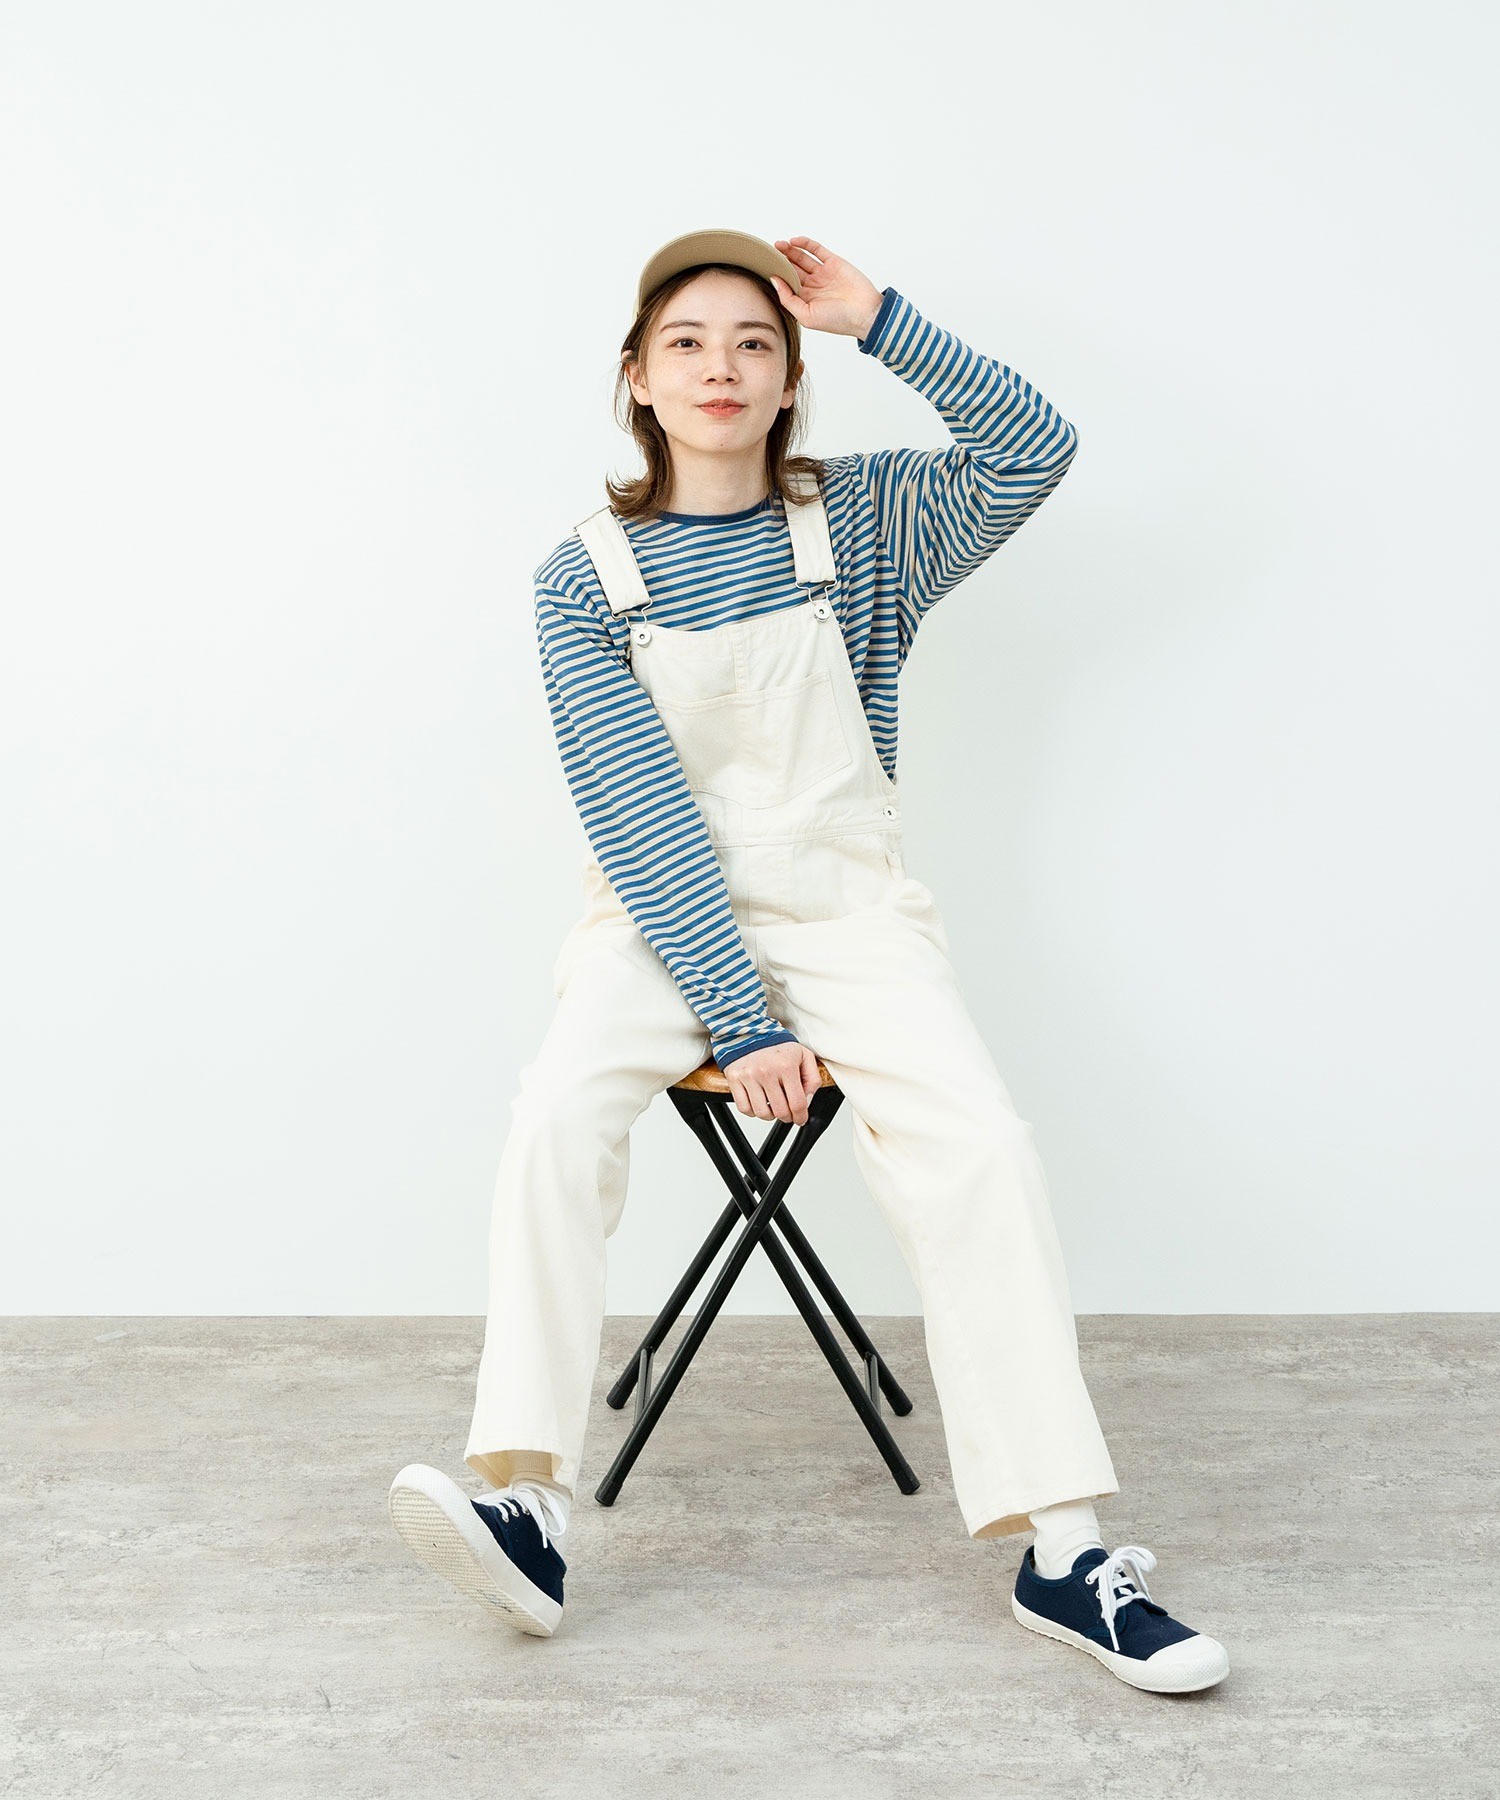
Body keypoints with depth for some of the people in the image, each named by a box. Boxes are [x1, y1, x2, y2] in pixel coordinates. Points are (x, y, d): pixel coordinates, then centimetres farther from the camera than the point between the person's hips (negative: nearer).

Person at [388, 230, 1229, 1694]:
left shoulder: (859, 522, 7)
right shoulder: (584, 577, 0)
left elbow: (1034, 446, -6)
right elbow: (637, 812, -9)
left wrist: (880, 321, -11)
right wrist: (739, 1020, -17)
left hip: (843, 902, 1)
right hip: (660, 908, 0)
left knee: (980, 1141, -24)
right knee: (560, 1107, -30)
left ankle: (1060, 1546, -19)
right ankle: (526, 1508, -27)